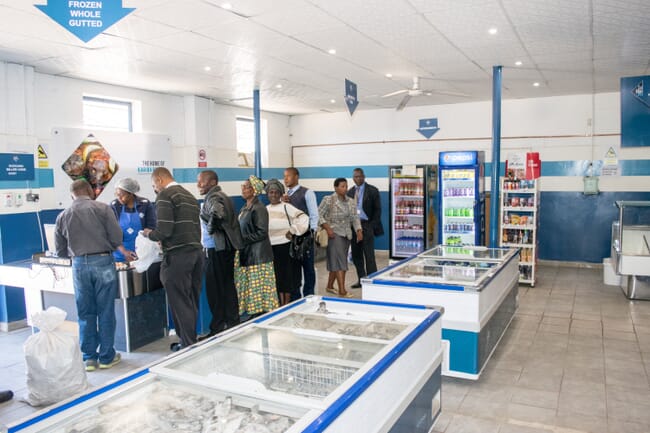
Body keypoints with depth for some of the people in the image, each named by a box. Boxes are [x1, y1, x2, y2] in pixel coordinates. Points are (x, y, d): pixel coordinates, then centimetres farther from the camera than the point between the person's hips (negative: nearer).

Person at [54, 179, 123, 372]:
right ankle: (106, 356, 14)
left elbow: (60, 251, 11)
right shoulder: (102, 208, -3)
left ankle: (89, 358, 19)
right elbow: (117, 238, -7)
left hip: (79, 265, 3)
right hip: (103, 262, -3)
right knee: (105, 312, 6)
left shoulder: (63, 216, 8)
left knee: (86, 314, 12)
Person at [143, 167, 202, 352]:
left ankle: (188, 345, 5)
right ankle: (191, 340, 23)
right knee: (192, 300, 14)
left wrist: (149, 234, 5)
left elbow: (164, 231, -16)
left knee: (180, 301, 0)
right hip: (197, 250, 8)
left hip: (178, 255, -8)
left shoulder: (165, 195, -6)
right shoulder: (189, 195, 19)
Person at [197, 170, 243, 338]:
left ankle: (218, 329, 5)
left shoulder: (213, 198, -13)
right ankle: (232, 323, 23)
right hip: (226, 247, 10)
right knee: (227, 286, 15)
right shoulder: (222, 195, 17)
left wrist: (211, 229, -18)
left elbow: (217, 214, -33)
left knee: (215, 290, -2)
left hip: (216, 250, -10)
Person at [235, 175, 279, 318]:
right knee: (250, 287, 13)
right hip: (246, 254, 9)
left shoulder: (259, 209, -14)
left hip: (258, 255, -9)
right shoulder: (245, 208, 13)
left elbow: (261, 232, -18)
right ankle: (253, 313, 22)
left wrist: (243, 239, -16)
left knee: (259, 287, -1)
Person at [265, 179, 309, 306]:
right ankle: (281, 304, 20)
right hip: (271, 248, 5)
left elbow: (303, 218, -15)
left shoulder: (286, 207, -7)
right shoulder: (265, 209, 10)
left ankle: (287, 304, 15)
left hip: (286, 246, -5)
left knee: (288, 276, 4)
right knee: (277, 277, 10)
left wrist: (293, 230, -13)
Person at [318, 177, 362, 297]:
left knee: (336, 261, 13)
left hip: (346, 234, 6)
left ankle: (330, 286, 26)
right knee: (340, 261, -11)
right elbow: (319, 215, -8)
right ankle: (342, 290, -12)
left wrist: (359, 231, -4)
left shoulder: (351, 201, 8)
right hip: (334, 234, -6)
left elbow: (355, 217, 10)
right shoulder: (328, 200, -8)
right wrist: (327, 228, -16)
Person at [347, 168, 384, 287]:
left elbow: (377, 209, -3)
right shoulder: (350, 192, 11)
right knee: (356, 255, 9)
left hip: (366, 225, -5)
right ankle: (361, 279, 20)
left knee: (369, 255, -5)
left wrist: (372, 226, -10)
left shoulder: (372, 190, -1)